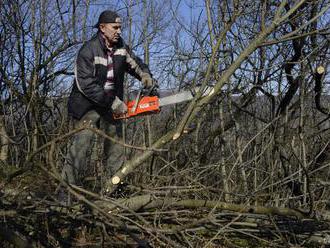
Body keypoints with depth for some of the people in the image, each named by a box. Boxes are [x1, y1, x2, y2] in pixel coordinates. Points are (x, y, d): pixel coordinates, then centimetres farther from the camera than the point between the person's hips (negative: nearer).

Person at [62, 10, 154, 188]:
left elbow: (135, 63, 15)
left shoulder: (121, 47, 0)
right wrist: (113, 102, -26)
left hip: (111, 105, 7)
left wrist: (145, 75, -9)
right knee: (82, 145, -16)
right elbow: (86, 85, -25)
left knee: (115, 145, 7)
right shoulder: (88, 50, -19)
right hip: (88, 105, -7)